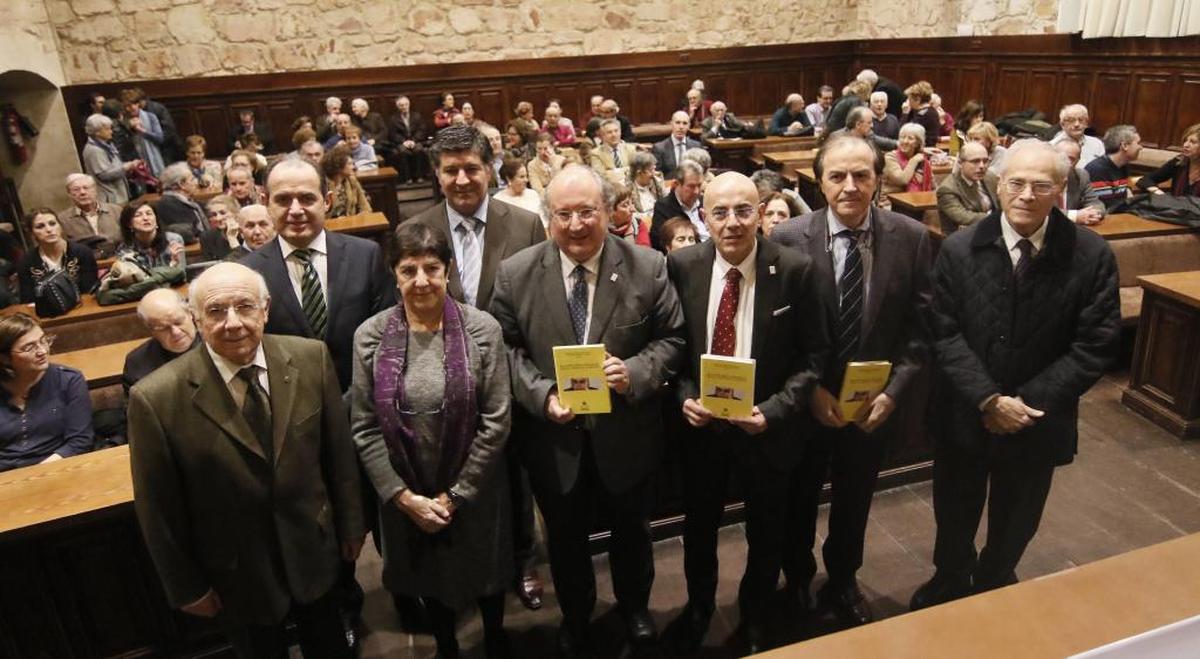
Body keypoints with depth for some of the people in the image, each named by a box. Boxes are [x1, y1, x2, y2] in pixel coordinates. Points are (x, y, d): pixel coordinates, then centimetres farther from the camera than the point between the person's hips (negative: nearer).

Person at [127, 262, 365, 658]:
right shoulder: (156, 399, -22)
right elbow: (159, 509, -11)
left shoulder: (311, 358, -15)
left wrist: (350, 523, 4)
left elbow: (339, 450, -4)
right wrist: (187, 587, -3)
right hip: (237, 576, -2)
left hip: (314, 552, 2)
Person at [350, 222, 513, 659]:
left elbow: (497, 421, -13)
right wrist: (405, 497, -11)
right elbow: (364, 428, -7)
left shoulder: (482, 329, -14)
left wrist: (454, 495, -12)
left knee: (485, 571, 21)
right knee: (429, 577, 23)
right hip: (404, 496, 1)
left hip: (475, 491, -1)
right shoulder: (370, 337, -9)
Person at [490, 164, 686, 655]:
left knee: (631, 529, 24)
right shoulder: (515, 274, -9)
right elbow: (506, 347, -4)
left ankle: (635, 606, 53)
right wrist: (541, 394, -20)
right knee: (565, 537, 22)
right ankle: (575, 616, 50)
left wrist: (635, 373, -24)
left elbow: (671, 339, -5)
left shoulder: (648, 268, -10)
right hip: (553, 436, 0)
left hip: (626, 433, 0)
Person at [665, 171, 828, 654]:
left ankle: (754, 620, 50)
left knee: (766, 534, 20)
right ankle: (698, 607, 52)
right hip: (700, 423, 2)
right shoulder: (682, 266, -9)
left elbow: (813, 356, -10)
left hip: (766, 425, -1)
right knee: (698, 526, 22)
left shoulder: (795, 270, -15)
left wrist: (773, 410, -21)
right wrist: (684, 396, -15)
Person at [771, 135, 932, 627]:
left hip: (875, 404, 2)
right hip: (806, 403, -1)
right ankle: (797, 584, 47)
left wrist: (893, 391, -14)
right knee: (799, 500, 20)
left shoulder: (911, 237, -9)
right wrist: (810, 390, -16)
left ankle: (841, 583, 50)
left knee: (854, 503, 23)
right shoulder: (789, 239, -15)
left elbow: (921, 327, -5)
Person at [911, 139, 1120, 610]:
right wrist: (989, 400, -20)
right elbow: (944, 334, -12)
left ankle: (994, 587, 50)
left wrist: (1028, 402, -17)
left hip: (1038, 421, 0)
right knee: (955, 514, 20)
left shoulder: (1092, 255, -10)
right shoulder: (960, 249, -10)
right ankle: (949, 581, 48)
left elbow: (1098, 344, -11)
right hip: (964, 416, 0)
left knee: (1015, 523, 21)